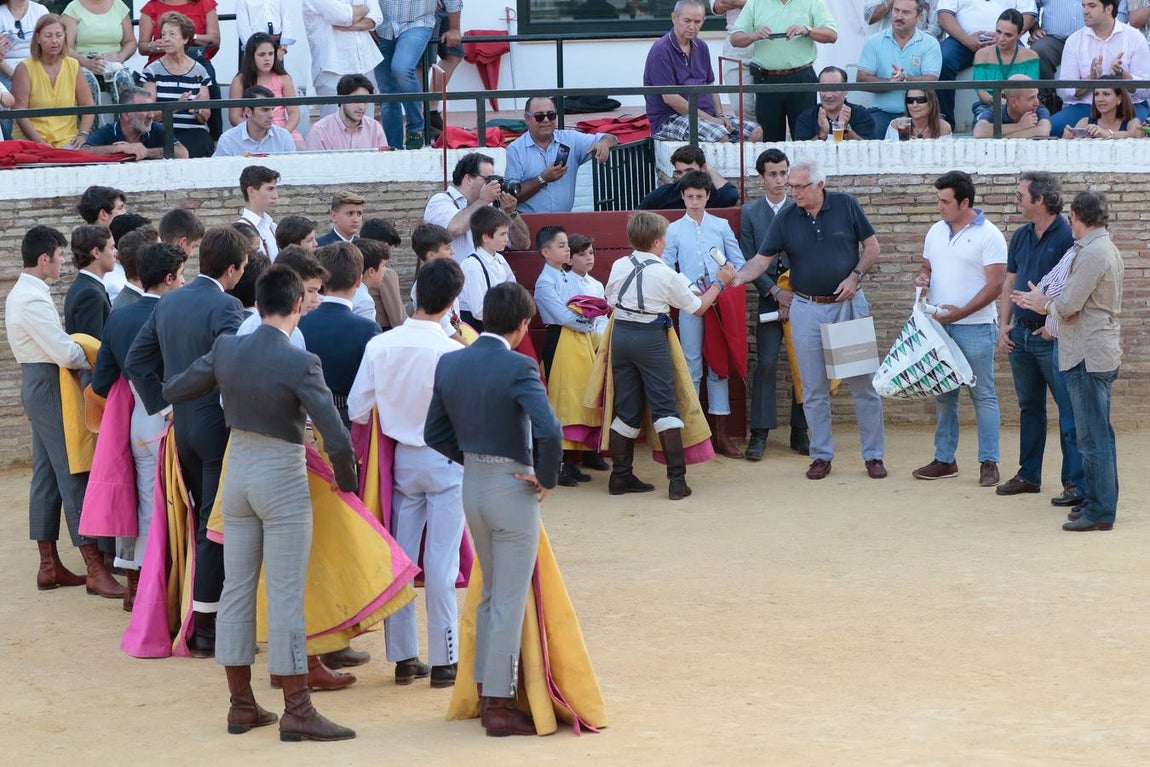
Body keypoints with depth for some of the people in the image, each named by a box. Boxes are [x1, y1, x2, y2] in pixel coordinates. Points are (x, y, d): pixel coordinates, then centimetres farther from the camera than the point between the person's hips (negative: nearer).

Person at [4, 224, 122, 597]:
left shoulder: (21, 294, 13)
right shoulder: (33, 299, -20)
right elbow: (65, 353, -24)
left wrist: (76, 349, 2)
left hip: (36, 381, 10)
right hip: (49, 385, -10)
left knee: (47, 476, 13)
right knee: (74, 474, -9)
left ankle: (49, 565, 17)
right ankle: (95, 569, -9)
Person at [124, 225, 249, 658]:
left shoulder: (168, 303, 7)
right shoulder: (225, 307, -17)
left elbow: (136, 360, 11)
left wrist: (162, 405, 12)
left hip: (183, 423, 7)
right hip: (218, 424, -7)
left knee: (204, 520, 18)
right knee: (214, 525, -1)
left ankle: (206, 616, 24)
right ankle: (206, 630, 2)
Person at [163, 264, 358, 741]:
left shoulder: (226, 350, -5)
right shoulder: (299, 364, -19)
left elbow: (173, 390, 8)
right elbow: (337, 438, -22)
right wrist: (347, 481, -2)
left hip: (237, 474, 6)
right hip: (283, 481, -6)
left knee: (236, 589, 11)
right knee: (286, 596, -2)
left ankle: (241, 705, 18)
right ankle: (297, 711, 2)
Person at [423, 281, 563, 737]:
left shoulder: (450, 364, 1)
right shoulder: (518, 367, -19)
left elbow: (435, 434, 9)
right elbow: (549, 431, -29)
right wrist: (547, 478, -14)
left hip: (472, 487, 7)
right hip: (513, 490, -7)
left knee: (491, 593, 22)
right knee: (510, 601, 2)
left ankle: (485, 692, 28)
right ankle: (500, 706, 6)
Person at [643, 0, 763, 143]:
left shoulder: (701, 47, 14)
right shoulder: (661, 51, -12)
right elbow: (669, 97, -17)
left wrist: (720, 115, 1)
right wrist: (710, 119, -16)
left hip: (708, 114, 8)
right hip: (671, 119, -8)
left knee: (756, 132, -8)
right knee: (720, 136, -34)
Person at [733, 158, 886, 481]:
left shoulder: (845, 206, -4)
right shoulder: (786, 218, 0)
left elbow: (872, 246, 3)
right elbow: (762, 259, -2)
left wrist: (855, 276, -12)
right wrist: (738, 277, -20)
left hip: (849, 303, -2)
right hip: (807, 309, 2)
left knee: (863, 383, 1)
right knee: (814, 390, 5)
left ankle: (874, 455, 9)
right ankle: (821, 455, 15)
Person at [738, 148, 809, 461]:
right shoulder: (750, 213, 6)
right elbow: (749, 260, 2)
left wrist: (796, 295, -6)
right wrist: (775, 292, -8)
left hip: (802, 296, 1)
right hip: (769, 298, -1)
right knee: (766, 363, -8)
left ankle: (799, 432, 8)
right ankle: (759, 433, -6)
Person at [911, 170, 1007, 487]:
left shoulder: (988, 235, -9)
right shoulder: (936, 232, 12)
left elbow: (995, 285, -13)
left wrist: (960, 312, -18)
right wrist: (922, 278, -2)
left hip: (975, 327, -6)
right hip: (939, 326, 7)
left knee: (983, 395, -1)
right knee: (943, 395, 10)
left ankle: (988, 463, 3)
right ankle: (944, 460, 17)